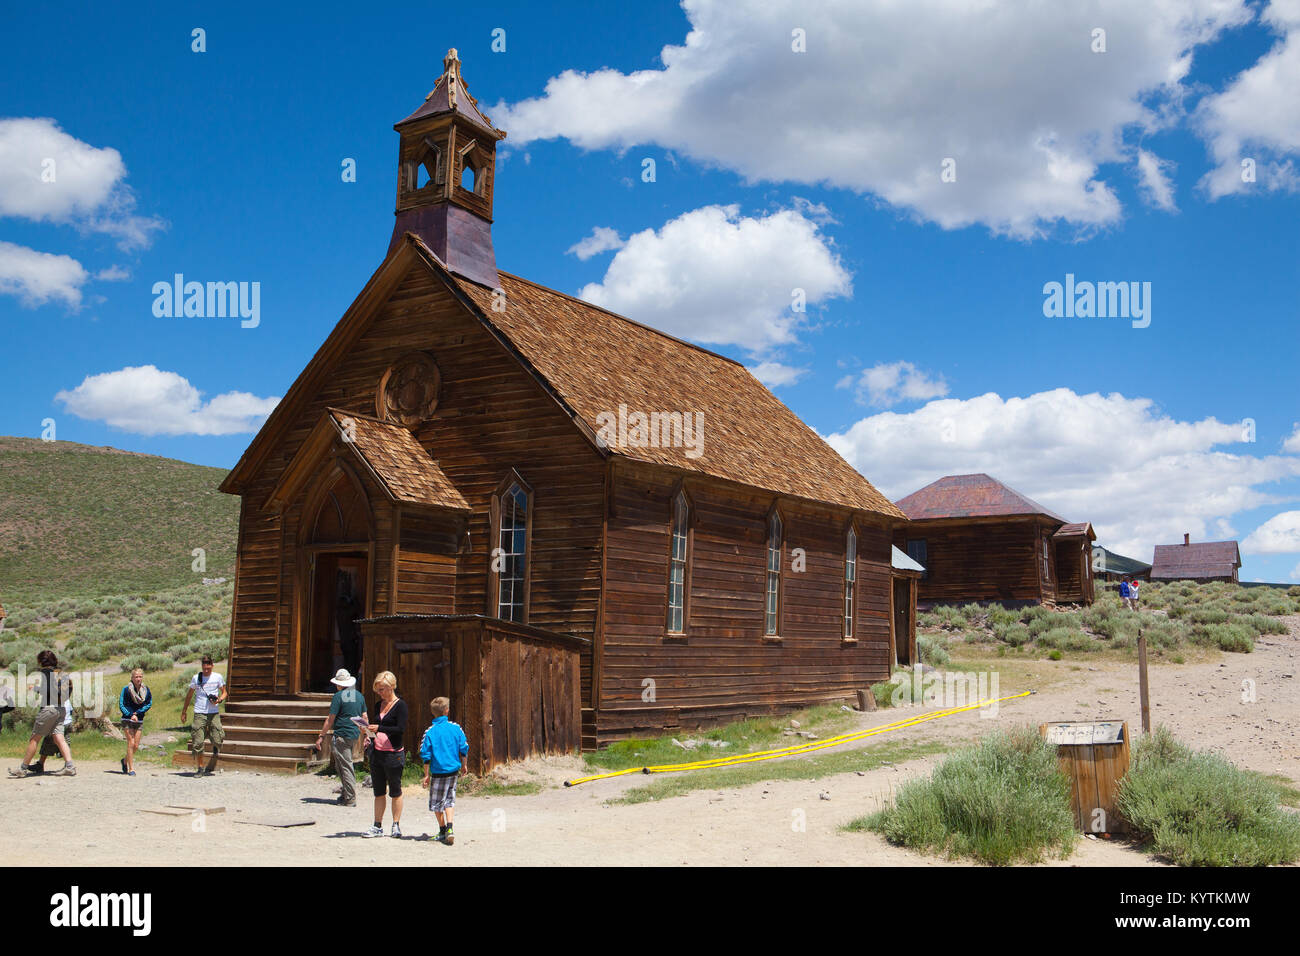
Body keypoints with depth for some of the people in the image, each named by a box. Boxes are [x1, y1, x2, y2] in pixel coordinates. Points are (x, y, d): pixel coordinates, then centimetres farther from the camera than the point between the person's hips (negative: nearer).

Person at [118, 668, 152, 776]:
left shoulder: (146, 690, 1)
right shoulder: (126, 689, -8)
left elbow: (149, 704, 2)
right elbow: (121, 705, -8)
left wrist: (137, 713, -10)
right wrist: (131, 715, -19)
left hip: (139, 721, 3)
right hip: (127, 720, -3)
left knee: (136, 746, 5)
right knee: (131, 743, -9)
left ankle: (125, 760, 34)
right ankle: (131, 769, -1)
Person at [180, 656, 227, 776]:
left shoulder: (218, 677, 5)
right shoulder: (196, 678, 6)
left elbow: (224, 692, 12)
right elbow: (189, 695, 16)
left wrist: (219, 700, -10)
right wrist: (184, 712, 17)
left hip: (214, 713, 0)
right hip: (199, 713, 0)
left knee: (217, 741, -5)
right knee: (197, 741, -6)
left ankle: (210, 767, 15)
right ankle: (200, 768, 5)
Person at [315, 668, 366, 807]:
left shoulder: (339, 696, -9)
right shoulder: (359, 695, 11)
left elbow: (331, 719, -10)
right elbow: (365, 718, 14)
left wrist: (321, 736, -4)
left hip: (341, 735, -7)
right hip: (355, 734, 7)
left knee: (345, 766, -2)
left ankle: (350, 799, 0)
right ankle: (346, 792, 19)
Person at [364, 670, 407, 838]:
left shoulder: (400, 705, -7)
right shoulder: (378, 705, 13)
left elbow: (401, 729, -17)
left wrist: (379, 728, -24)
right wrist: (368, 730, -3)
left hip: (393, 754, -6)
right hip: (377, 753, 6)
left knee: (395, 791, 2)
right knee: (378, 792, 10)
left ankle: (396, 826, 10)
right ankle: (377, 826, 15)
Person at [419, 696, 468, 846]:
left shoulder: (430, 732, -8)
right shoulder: (455, 728, -3)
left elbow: (426, 755, -6)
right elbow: (464, 748, 2)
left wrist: (427, 775, 1)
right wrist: (463, 765, 18)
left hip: (438, 772, -3)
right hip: (454, 770, 3)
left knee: (437, 802, 12)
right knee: (449, 800, 14)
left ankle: (443, 830, 18)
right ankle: (449, 827, -2)